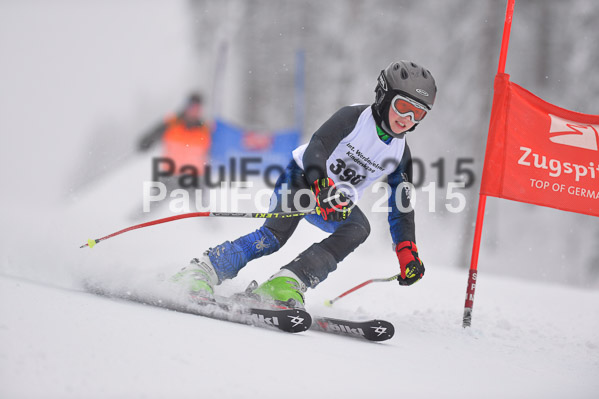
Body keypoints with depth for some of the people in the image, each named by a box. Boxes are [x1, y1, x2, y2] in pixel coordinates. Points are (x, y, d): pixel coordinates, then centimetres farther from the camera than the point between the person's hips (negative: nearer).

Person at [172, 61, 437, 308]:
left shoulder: (401, 155, -1)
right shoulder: (354, 117, -17)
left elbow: (401, 208, 4)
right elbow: (315, 149, -31)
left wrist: (408, 253, -8)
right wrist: (322, 187, -49)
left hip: (337, 203, 5)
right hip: (303, 178, -5)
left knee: (359, 227, -28)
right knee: (277, 234, -30)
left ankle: (286, 285, -38)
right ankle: (201, 272, -28)